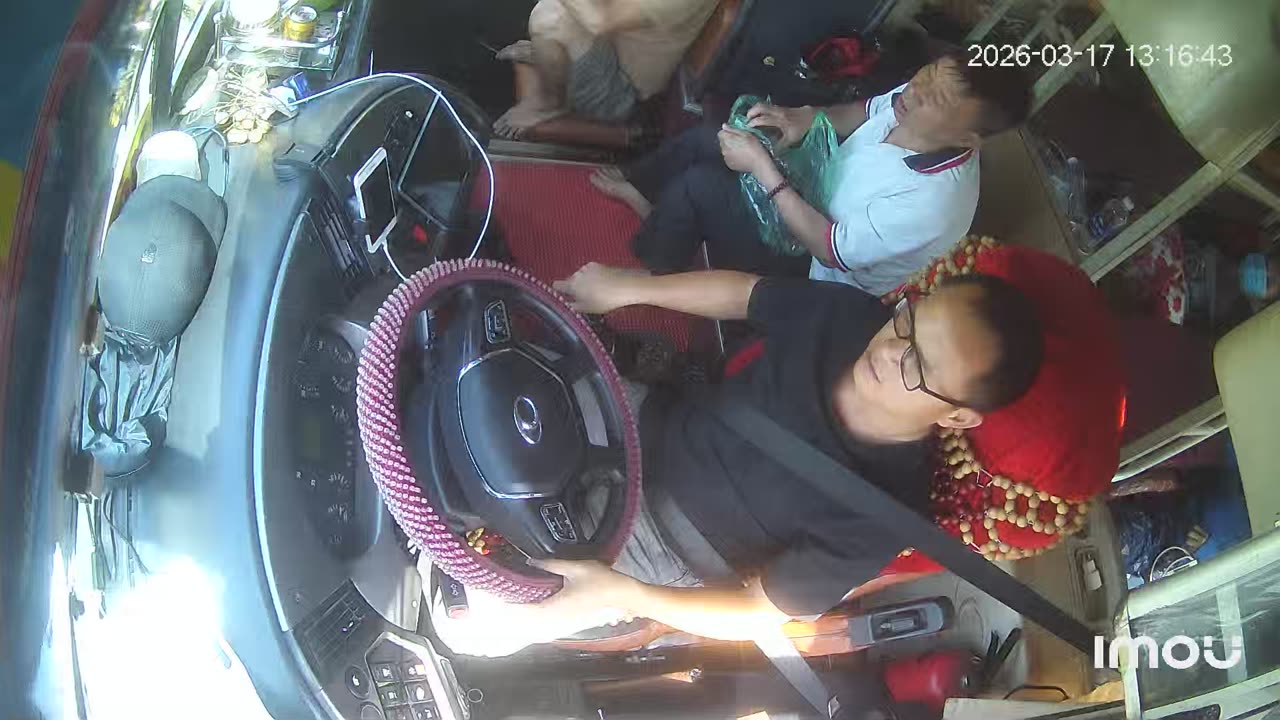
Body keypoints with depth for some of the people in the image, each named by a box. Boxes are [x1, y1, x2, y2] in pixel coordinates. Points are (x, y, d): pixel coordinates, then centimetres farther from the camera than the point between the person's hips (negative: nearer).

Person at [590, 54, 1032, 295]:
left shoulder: (931, 205, -41)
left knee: (698, 186, -18)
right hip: (817, 194, 8)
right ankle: (642, 194, 37)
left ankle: (644, 274, 12)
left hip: (811, 271, -7)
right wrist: (804, 118, -17)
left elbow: (830, 249, -31)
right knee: (700, 140, 6)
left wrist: (761, 166, -30)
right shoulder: (914, 103, -20)